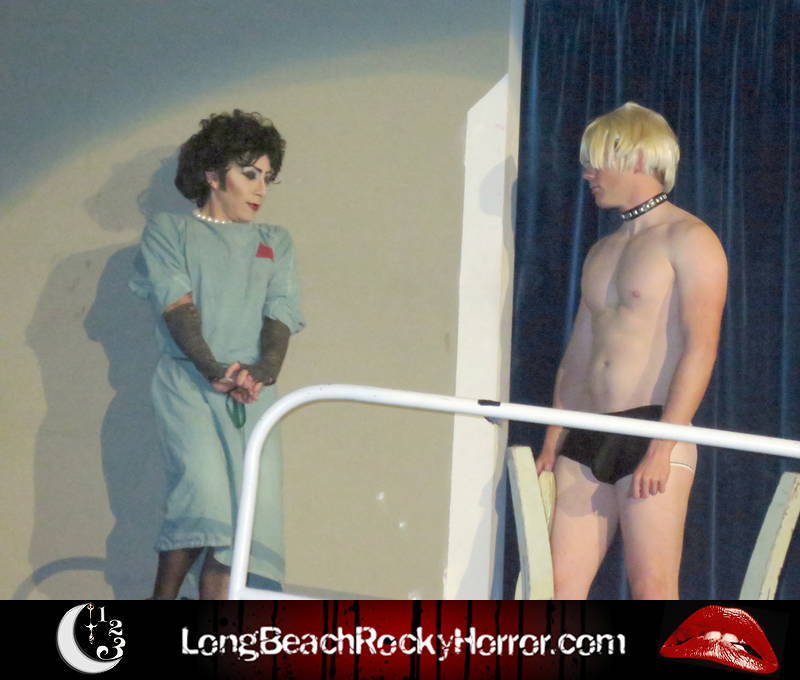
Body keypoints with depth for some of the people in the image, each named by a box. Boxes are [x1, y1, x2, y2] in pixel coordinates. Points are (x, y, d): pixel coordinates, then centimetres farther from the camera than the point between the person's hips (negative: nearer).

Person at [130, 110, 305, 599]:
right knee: (205, 496, -24)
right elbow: (177, 304, -4)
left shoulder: (275, 242, 23)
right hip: (187, 382, -4)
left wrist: (263, 369, -14)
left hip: (253, 392, 4)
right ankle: (163, 599, -6)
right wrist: (213, 369, -21)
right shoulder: (168, 231, 12)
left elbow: (281, 313, 8)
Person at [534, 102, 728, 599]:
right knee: (560, 584, 0)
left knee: (652, 588, -9)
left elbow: (700, 348, -12)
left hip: (652, 430, -7)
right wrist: (552, 445, 16)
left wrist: (662, 447, -20)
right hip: (587, 436, 8)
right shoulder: (601, 253, 23)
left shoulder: (689, 240, -3)